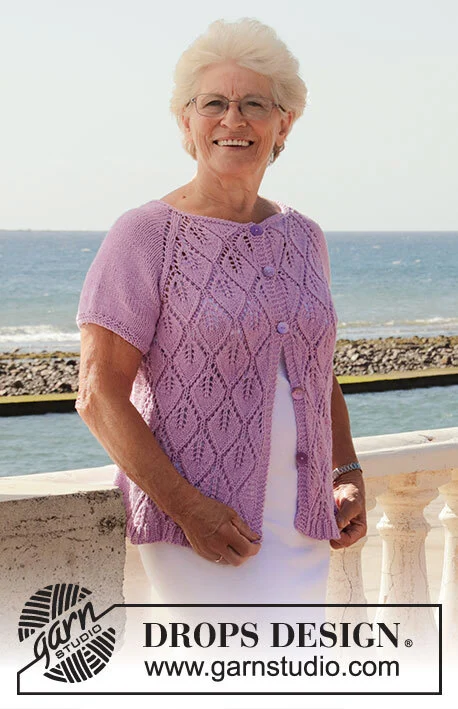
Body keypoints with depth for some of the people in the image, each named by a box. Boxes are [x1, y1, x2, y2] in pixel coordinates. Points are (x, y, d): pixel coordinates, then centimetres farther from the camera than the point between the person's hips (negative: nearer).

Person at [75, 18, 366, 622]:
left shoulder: (303, 238, 11)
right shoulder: (145, 236, -7)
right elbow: (99, 396, -11)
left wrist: (348, 474, 11)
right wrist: (186, 505, -17)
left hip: (301, 527, 6)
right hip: (197, 526, -6)